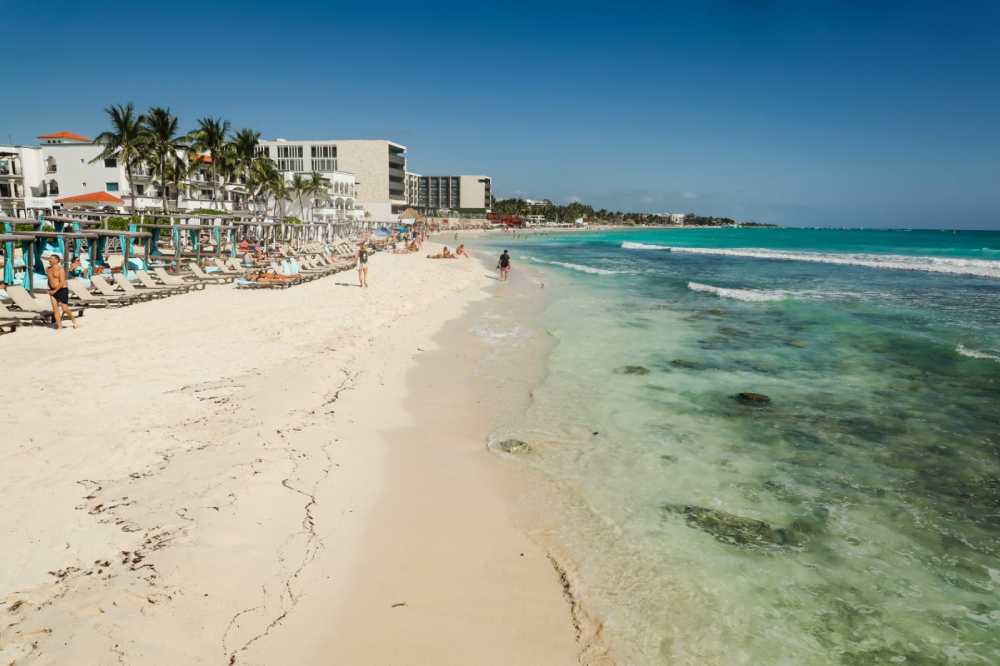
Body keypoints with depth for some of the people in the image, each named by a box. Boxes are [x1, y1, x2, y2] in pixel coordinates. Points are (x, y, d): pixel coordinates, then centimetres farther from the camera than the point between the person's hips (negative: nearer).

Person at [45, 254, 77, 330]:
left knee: (65, 309, -7)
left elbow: (62, 283, -18)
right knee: (55, 309, -1)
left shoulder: (60, 269, -12)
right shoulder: (48, 269, 9)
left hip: (62, 291, -6)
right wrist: (50, 289, 18)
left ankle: (73, 319, 21)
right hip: (53, 291, 6)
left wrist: (54, 291, -18)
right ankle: (59, 326, 1)